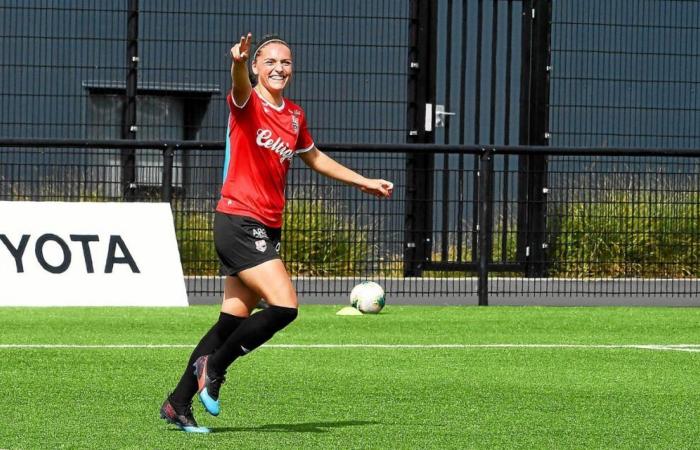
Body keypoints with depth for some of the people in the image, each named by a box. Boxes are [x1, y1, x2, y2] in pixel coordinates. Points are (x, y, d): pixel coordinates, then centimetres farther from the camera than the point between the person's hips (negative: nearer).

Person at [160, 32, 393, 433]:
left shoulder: (294, 115, 15)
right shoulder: (247, 104, -7)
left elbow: (315, 158, 33)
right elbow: (240, 87, -32)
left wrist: (364, 182, 34)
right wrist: (238, 63, -55)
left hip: (267, 230, 8)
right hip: (239, 221, -8)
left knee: (234, 321, 7)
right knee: (284, 306, -19)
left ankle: (178, 403, 13)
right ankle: (214, 366, -3)